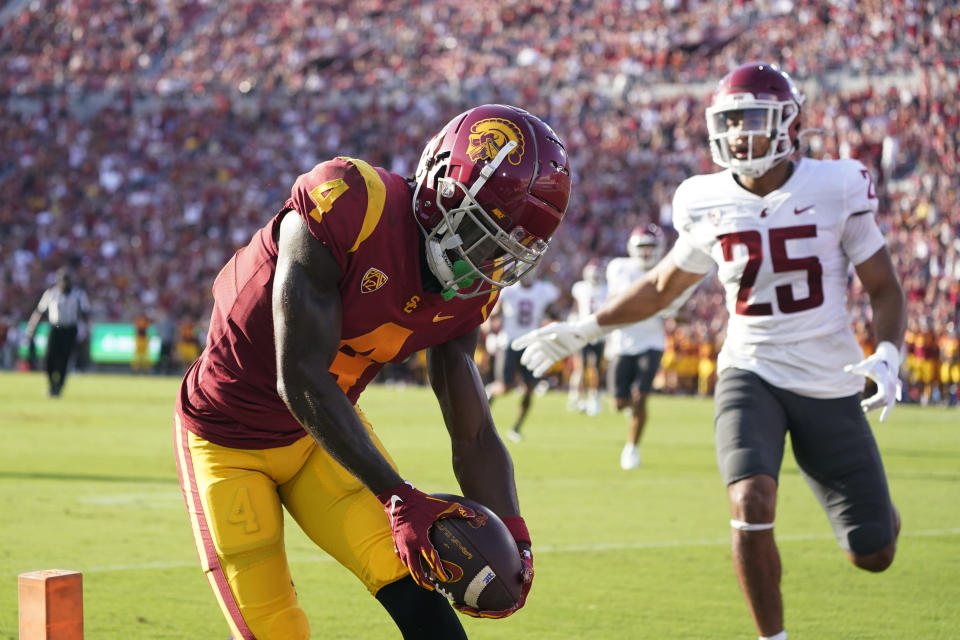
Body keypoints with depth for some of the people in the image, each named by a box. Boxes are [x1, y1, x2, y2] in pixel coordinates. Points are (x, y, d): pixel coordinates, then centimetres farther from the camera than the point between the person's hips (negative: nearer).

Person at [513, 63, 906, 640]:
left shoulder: (836, 189, -9)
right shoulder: (710, 206, -1)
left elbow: (885, 289, -1)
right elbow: (663, 287, 16)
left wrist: (887, 356, -19)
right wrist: (582, 331, 14)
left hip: (830, 384, -1)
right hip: (751, 372, 1)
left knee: (873, 555, 2)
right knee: (752, 503, -28)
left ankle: (878, 506, 42)